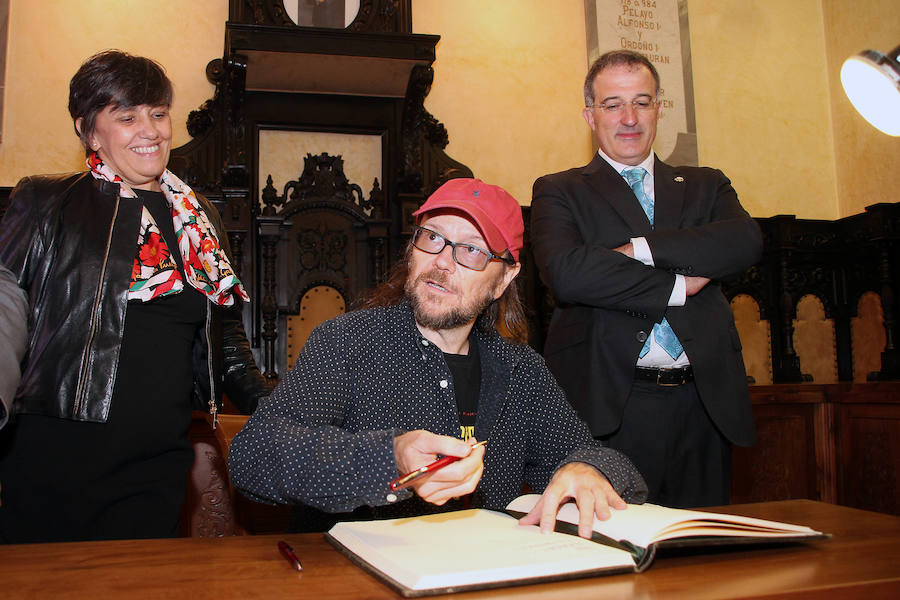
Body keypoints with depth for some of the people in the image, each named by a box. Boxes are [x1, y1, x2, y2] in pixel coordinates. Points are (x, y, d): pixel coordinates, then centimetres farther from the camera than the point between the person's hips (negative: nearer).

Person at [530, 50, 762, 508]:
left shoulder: (705, 186, 17)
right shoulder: (559, 192, 7)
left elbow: (746, 242, -4)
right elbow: (566, 272, -13)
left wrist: (639, 248, -13)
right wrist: (678, 285, -9)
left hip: (703, 404, 4)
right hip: (608, 407, -3)